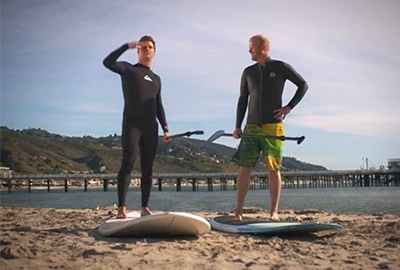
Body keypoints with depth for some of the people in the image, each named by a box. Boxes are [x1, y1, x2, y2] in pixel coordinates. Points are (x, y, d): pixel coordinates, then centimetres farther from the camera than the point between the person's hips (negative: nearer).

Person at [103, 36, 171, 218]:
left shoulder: (156, 79, 24)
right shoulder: (128, 70, 10)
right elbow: (108, 62, -9)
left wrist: (165, 128, 11)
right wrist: (127, 46, -9)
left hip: (150, 127, 5)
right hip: (131, 124, -5)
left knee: (148, 167, 2)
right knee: (128, 162, -15)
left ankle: (145, 207, 5)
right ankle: (122, 207, -17)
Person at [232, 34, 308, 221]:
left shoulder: (280, 68, 3)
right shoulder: (248, 72, 12)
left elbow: (303, 85, 10)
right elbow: (242, 100, 14)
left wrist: (289, 107, -1)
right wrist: (237, 126, 6)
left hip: (273, 127, -2)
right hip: (251, 127, 3)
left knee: (273, 169, 0)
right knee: (244, 168, -6)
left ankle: (274, 212, 8)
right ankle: (238, 211, -3)